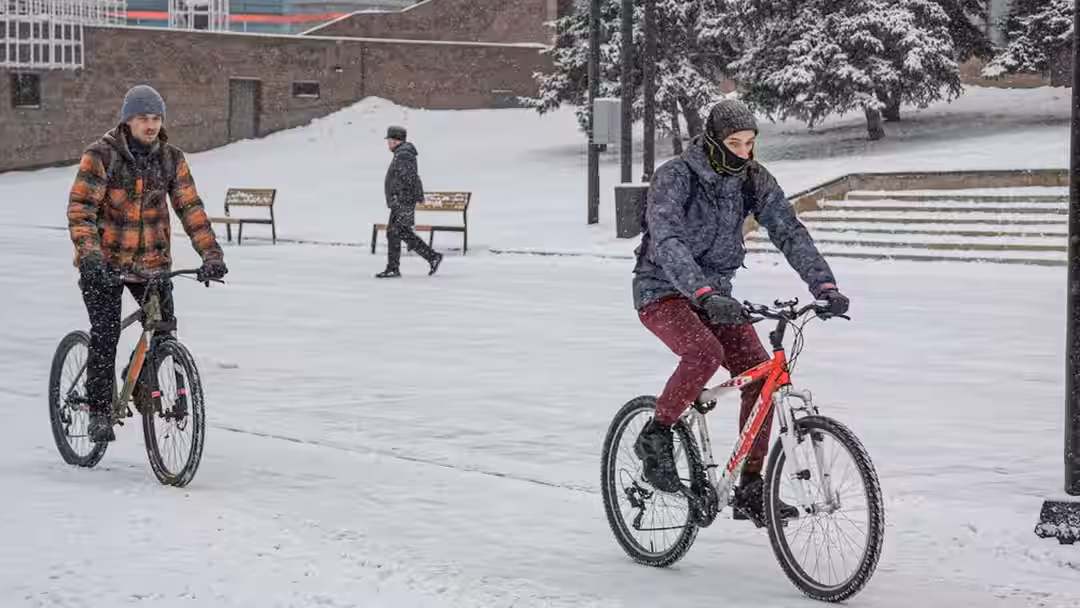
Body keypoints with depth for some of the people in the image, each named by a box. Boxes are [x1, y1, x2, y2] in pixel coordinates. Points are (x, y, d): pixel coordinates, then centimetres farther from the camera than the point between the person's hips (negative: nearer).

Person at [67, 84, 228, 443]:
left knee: (164, 329, -7)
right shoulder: (101, 155, -12)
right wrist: (89, 254, -33)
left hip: (151, 261, 4)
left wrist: (211, 254, -14)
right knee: (106, 332, -14)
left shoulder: (171, 158, 1)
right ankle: (99, 411, -5)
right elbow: (80, 208, -18)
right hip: (104, 261, -4)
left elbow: (190, 208, -2)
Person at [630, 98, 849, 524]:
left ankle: (750, 491, -2)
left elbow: (789, 232, -7)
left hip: (715, 292, 6)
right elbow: (666, 241, -33)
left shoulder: (754, 179, -3)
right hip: (663, 291, -6)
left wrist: (824, 285, -23)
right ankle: (655, 437, -12)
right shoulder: (675, 176, -20)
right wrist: (703, 293, -48)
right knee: (705, 352, -35)